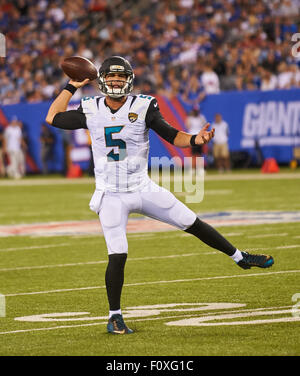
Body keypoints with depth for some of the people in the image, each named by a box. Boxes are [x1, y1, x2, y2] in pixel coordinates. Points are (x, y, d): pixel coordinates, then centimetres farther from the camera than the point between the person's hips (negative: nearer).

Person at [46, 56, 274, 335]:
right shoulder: (91, 110, -1)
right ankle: (115, 316, 5)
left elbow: (171, 135, -5)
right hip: (111, 196, -1)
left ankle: (239, 257, 25)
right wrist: (72, 86, 10)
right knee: (118, 256, -10)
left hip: (143, 189, 1)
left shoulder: (143, 107, -5)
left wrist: (195, 139, -24)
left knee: (191, 223, 4)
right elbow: (53, 118, 9)